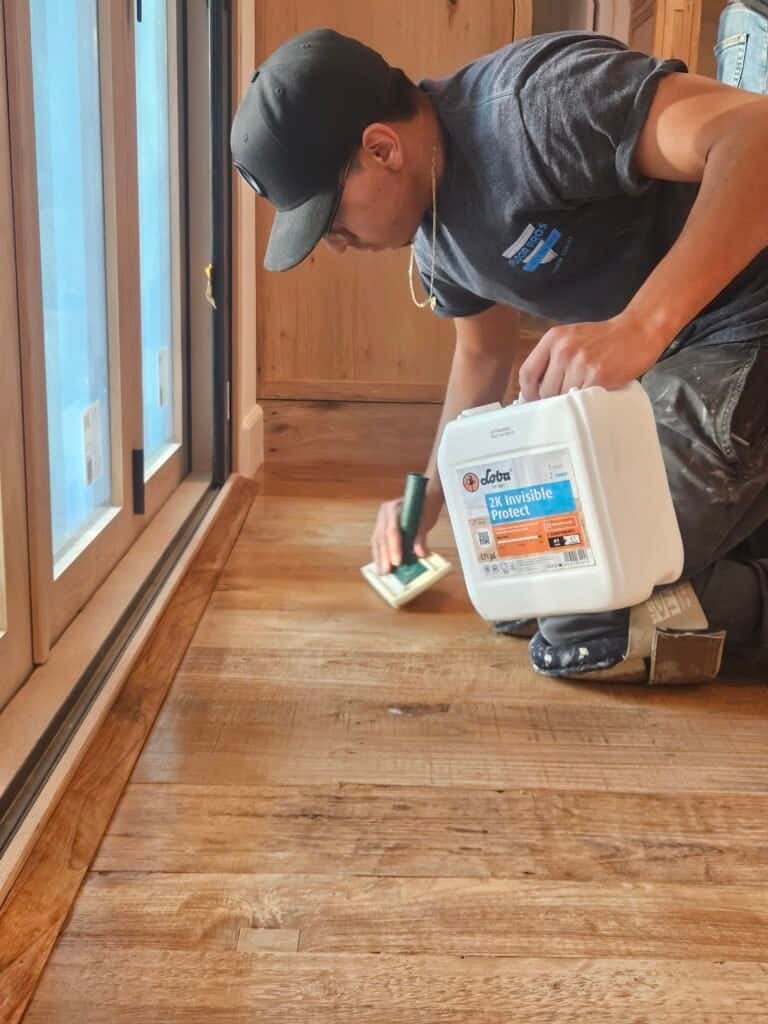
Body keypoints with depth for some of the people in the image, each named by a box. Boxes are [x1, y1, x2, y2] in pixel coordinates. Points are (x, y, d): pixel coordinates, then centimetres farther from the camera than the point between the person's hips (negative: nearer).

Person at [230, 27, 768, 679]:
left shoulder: (535, 99, -24)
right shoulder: (433, 221, 6)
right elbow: (483, 355, 21)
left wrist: (639, 326, -43)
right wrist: (431, 495, 16)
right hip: (660, 360, 10)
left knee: (585, 629, -15)